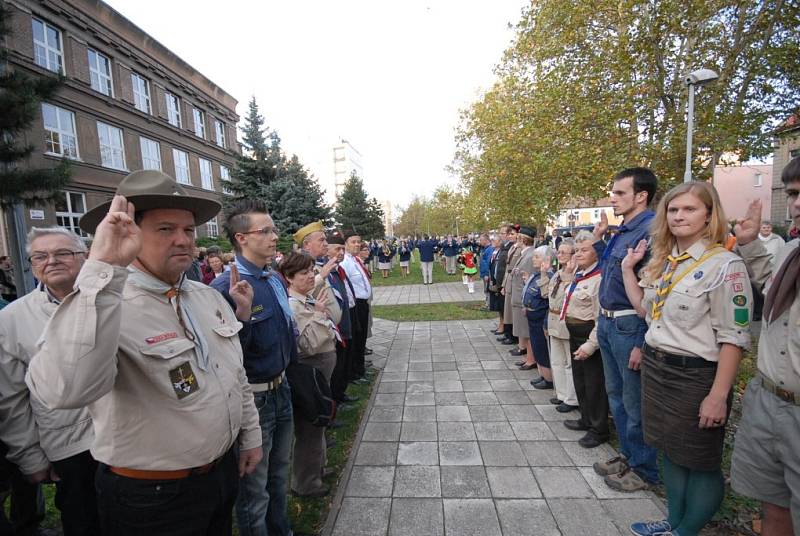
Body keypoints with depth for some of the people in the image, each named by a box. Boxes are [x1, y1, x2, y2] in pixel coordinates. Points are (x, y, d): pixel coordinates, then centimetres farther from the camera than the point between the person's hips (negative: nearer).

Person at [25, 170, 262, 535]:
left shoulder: (209, 297, 0)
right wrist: (103, 268, -44)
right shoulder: (105, 304, -22)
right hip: (152, 497, -6)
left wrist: (251, 435, 11)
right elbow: (63, 391, -42)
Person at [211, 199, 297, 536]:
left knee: (279, 476, 27)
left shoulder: (275, 278, 2)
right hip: (253, 398, -7)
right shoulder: (224, 288, -22)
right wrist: (242, 314, -39)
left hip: (281, 389, 8)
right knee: (255, 490, 16)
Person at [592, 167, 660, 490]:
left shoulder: (651, 231, -18)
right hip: (607, 323, 10)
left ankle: (644, 470, 28)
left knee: (635, 403, 7)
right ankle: (630, 456, 40)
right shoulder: (622, 232, 11)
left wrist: (642, 343, -21)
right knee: (616, 394, 21)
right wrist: (598, 239, 11)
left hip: (630, 327, -9)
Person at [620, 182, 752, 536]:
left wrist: (718, 396, -18)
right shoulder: (662, 260, 7)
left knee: (700, 462, 11)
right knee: (670, 451, 20)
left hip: (696, 375, -7)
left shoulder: (724, 265, -14)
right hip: (655, 368, 7)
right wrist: (627, 268, 10)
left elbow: (734, 337, -16)